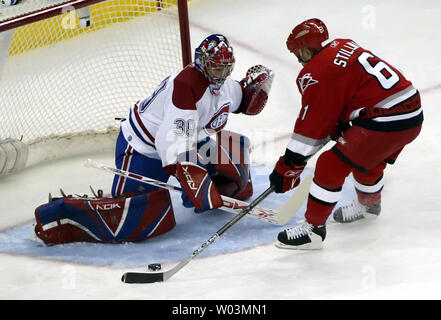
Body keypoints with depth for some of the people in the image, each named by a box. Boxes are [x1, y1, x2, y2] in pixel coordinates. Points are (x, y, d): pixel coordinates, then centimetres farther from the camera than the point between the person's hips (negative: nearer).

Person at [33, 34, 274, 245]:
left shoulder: (226, 85, 0)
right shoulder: (186, 84, -29)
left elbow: (247, 105, 20)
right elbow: (174, 141, -37)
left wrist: (256, 86, -3)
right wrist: (194, 181, -45)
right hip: (141, 149, -9)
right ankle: (59, 215, -20)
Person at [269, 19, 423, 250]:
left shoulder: (316, 74, -11)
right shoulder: (343, 46, 14)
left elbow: (311, 126, -8)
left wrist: (287, 168, -1)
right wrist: (339, 128, 23)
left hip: (385, 124, -10)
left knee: (331, 165, -2)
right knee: (367, 159, 32)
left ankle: (312, 229, 5)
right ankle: (369, 205, 57)